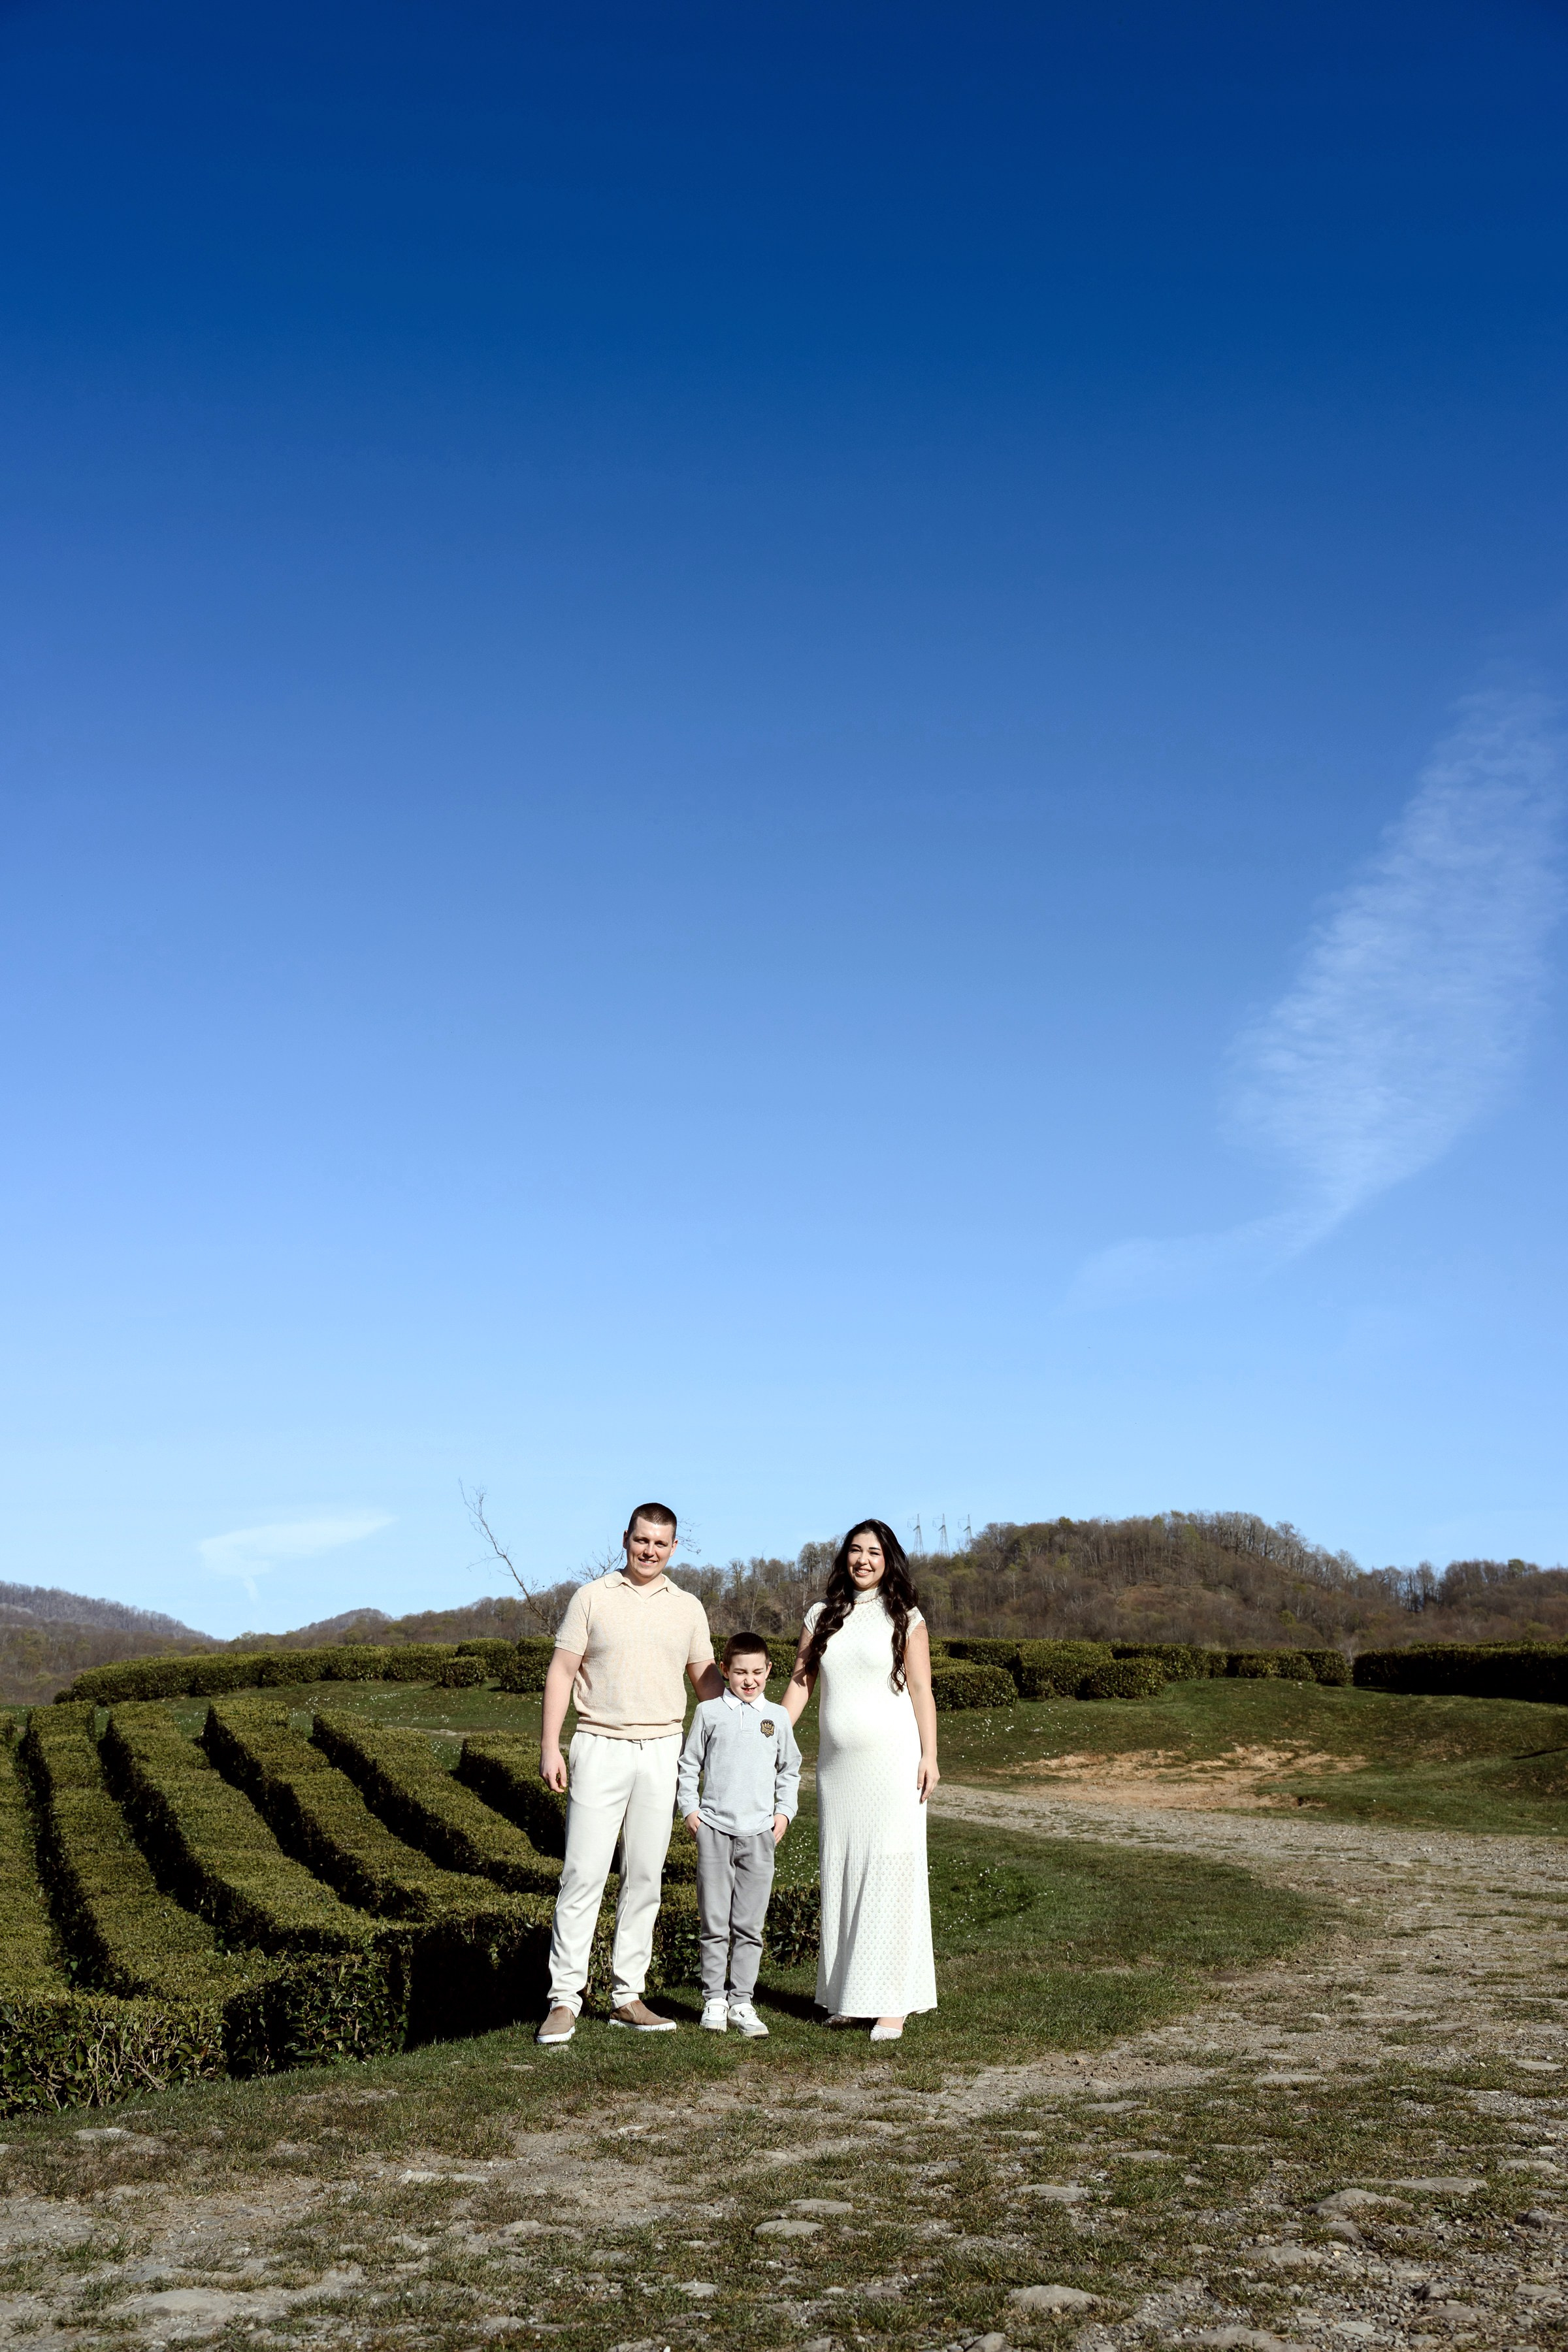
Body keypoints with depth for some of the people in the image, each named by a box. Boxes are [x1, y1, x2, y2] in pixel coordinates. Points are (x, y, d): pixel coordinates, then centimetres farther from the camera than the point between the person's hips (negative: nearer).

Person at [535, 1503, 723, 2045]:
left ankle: (628, 1996, 14)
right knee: (583, 1874, -6)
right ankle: (564, 2000, -2)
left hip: (662, 1752, 3)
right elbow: (562, 1671, 0)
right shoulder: (592, 1597, 2)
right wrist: (550, 1746, -6)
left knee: (645, 1877, 6)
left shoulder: (688, 1608, 11)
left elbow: (706, 1676, 17)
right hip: (600, 1749, -3)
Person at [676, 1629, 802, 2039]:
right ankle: (714, 2000, 11)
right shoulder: (709, 1713, 3)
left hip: (760, 1833, 1)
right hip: (714, 1828, -1)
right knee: (714, 1923, 2)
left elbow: (790, 1770, 18)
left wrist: (784, 1812, 9)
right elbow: (688, 1764, 10)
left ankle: (741, 2001, 10)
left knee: (749, 1925, 3)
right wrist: (688, 1807, 1)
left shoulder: (777, 1718, 8)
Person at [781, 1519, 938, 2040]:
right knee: (839, 1875, 6)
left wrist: (929, 1756, -7)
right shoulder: (822, 1617, 10)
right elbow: (800, 1682, 9)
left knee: (891, 1877, -5)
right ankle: (847, 1996, 14)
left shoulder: (905, 1620, 2)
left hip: (892, 1762, -4)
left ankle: (891, 2002, -2)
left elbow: (921, 1690, -1)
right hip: (837, 1763, 4)